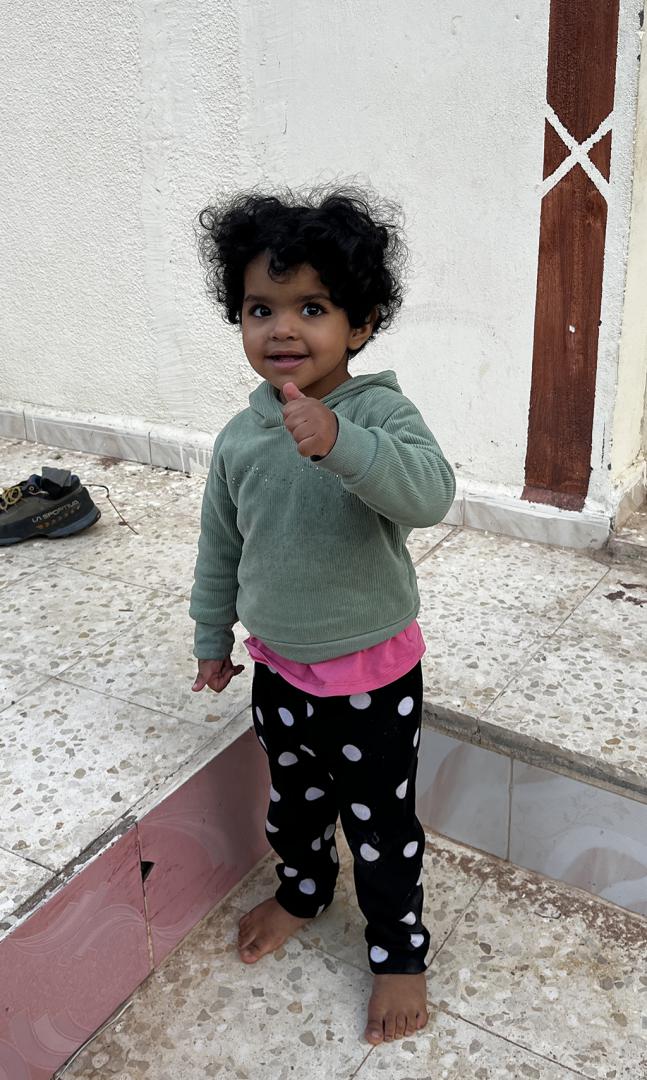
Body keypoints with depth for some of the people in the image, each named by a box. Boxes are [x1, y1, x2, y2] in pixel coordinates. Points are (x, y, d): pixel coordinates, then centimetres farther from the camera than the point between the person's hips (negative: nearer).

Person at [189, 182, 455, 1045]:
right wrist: (213, 637, 15)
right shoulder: (240, 439, -6)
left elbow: (431, 494, -40)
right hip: (279, 668, 5)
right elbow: (220, 546, 7)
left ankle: (399, 948, 37)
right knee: (293, 799, 26)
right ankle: (303, 889, 55)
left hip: (373, 673, -4)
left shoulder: (381, 412, -20)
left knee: (381, 822, 13)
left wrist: (339, 442, -54)